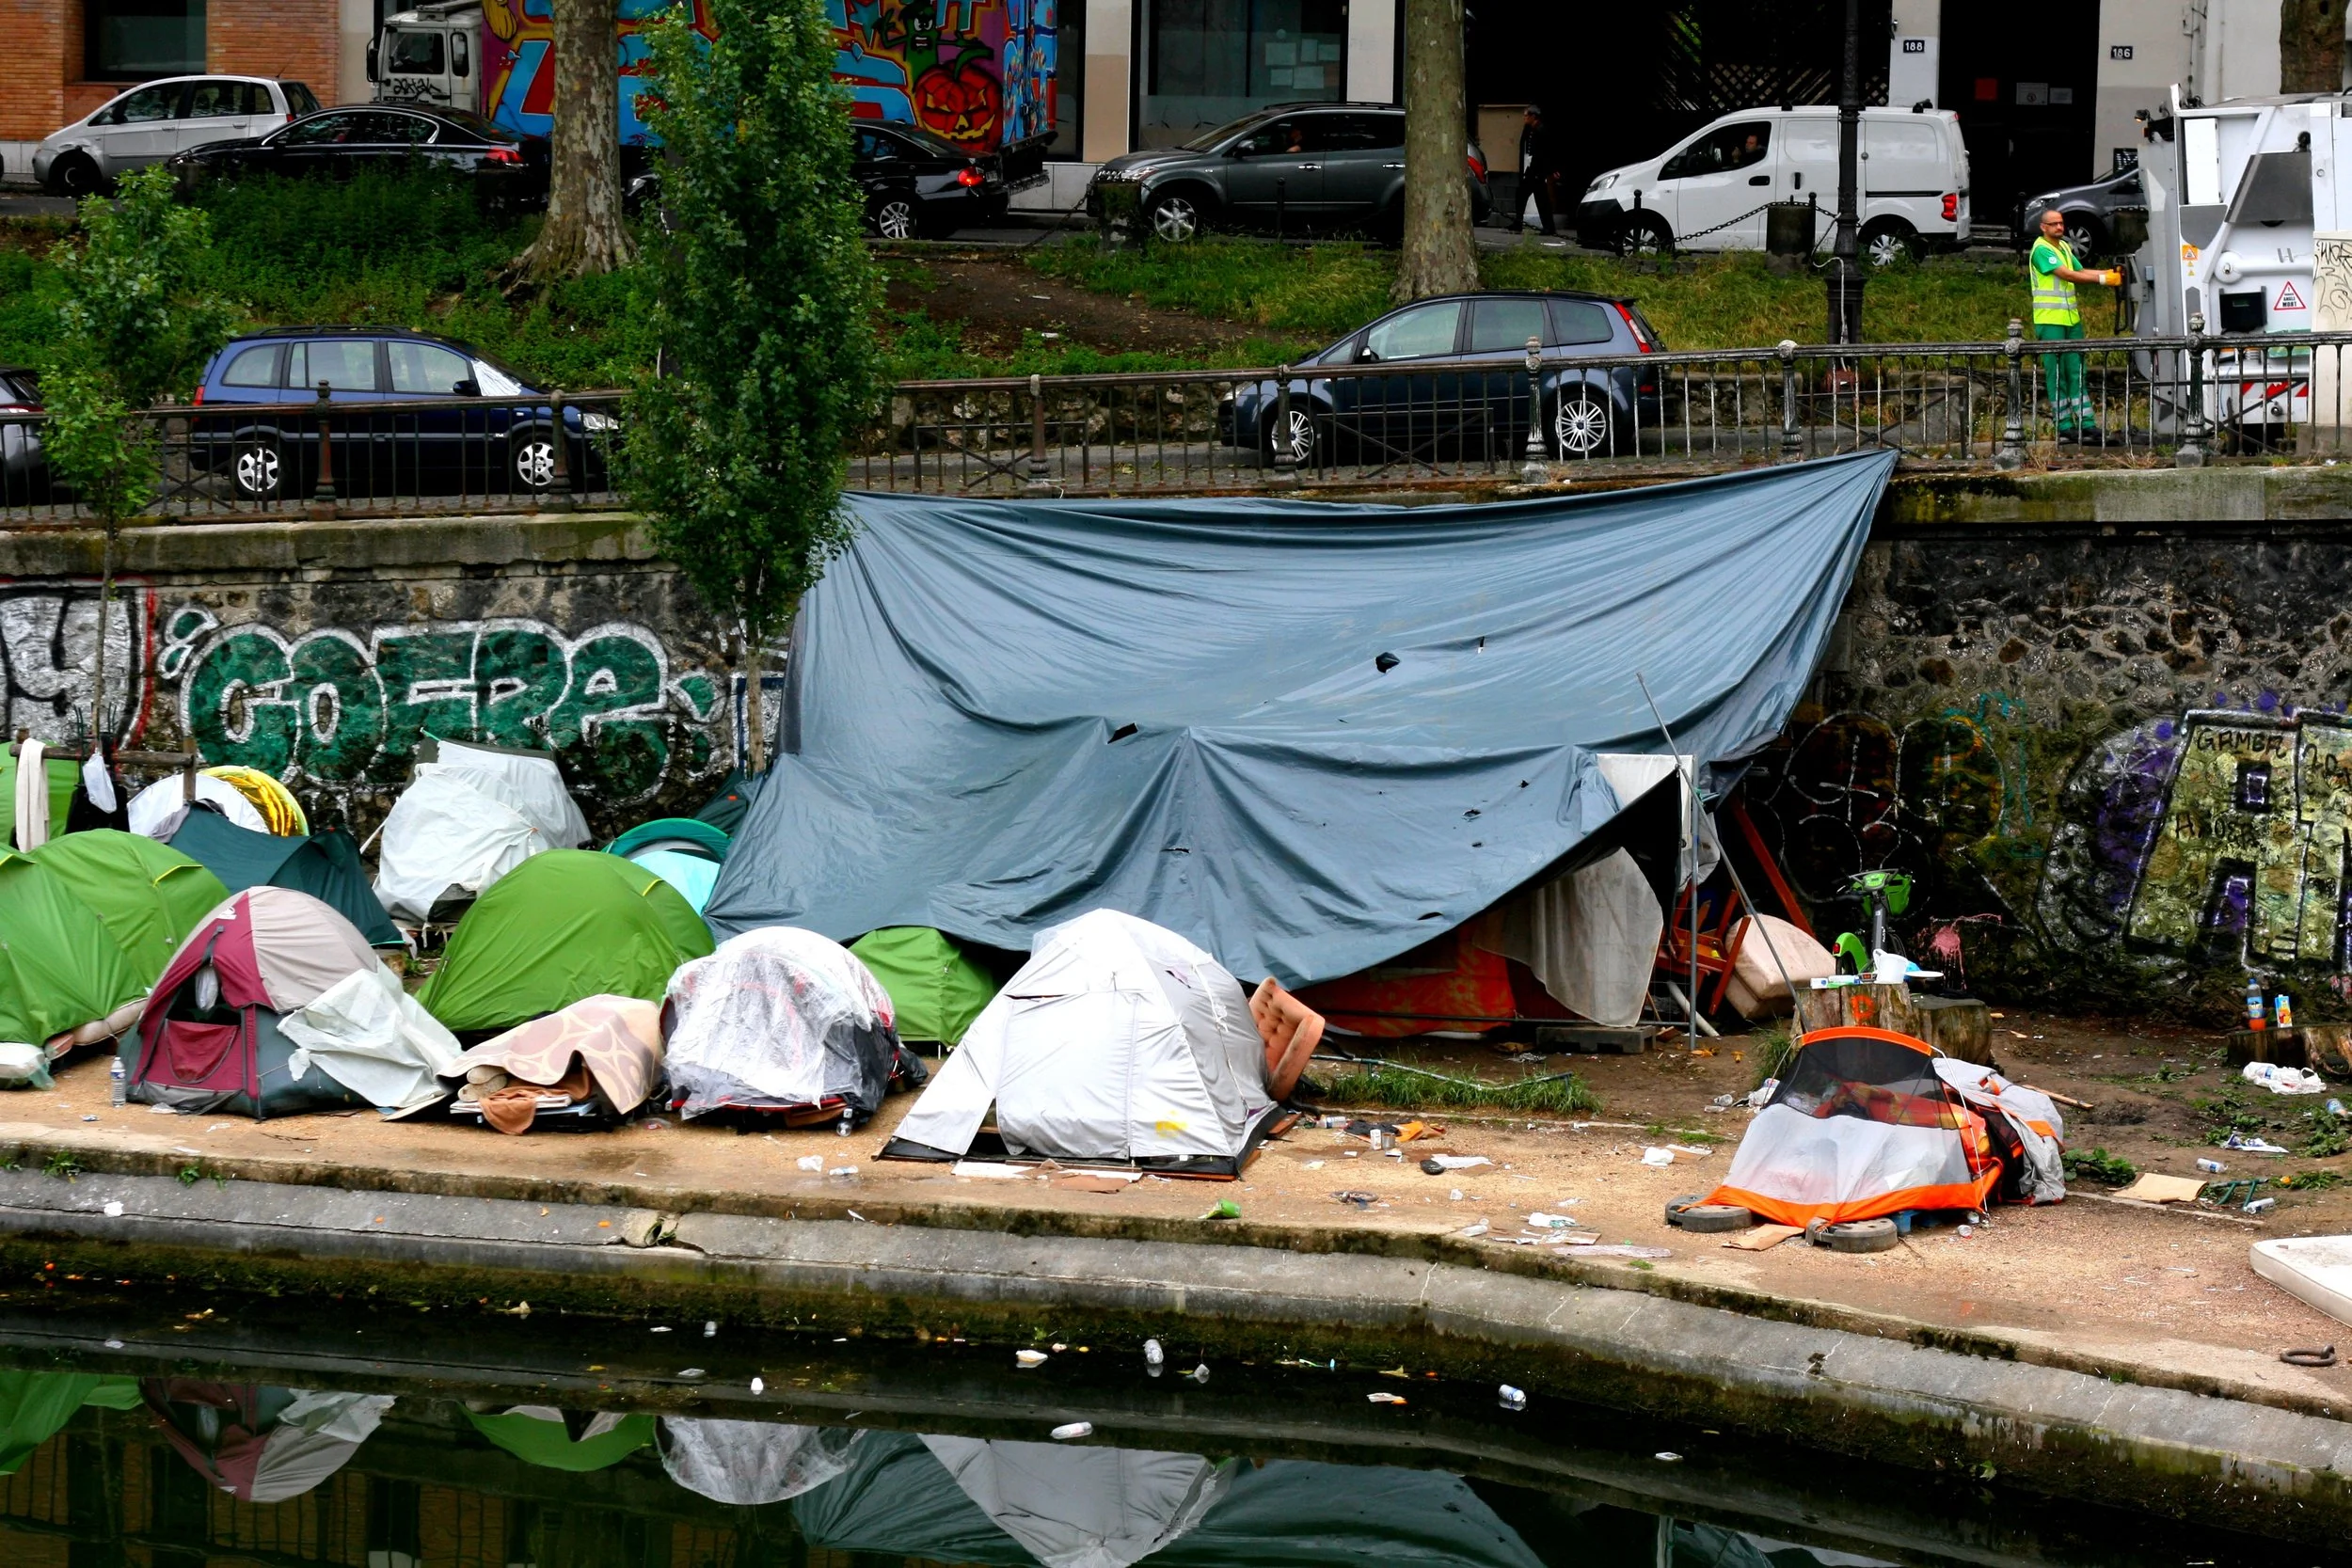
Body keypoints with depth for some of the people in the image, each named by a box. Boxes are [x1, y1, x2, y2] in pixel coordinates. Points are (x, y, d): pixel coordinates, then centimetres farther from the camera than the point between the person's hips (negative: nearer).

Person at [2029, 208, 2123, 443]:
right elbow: (2067, 275, -20)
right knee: (2056, 374, -4)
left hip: (2071, 318, 9)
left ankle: (2086, 424, 8)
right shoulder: (2041, 250, -12)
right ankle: (2064, 427, -1)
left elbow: (2078, 272, 16)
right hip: (2049, 320, -9)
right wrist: (2102, 279, -21)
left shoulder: (2064, 246, 16)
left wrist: (2107, 274, 0)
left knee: (2076, 372, 7)